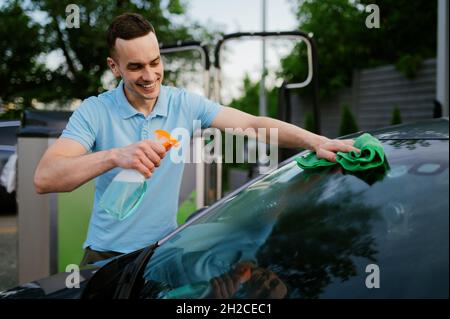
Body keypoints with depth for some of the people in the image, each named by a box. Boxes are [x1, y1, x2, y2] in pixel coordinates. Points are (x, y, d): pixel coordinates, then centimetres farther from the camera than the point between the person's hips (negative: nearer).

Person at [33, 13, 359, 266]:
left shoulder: (185, 104, -4)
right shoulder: (94, 111, -13)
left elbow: (253, 124, -10)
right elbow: (44, 178, -25)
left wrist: (316, 141, -25)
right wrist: (114, 156, -42)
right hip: (108, 256, -2)